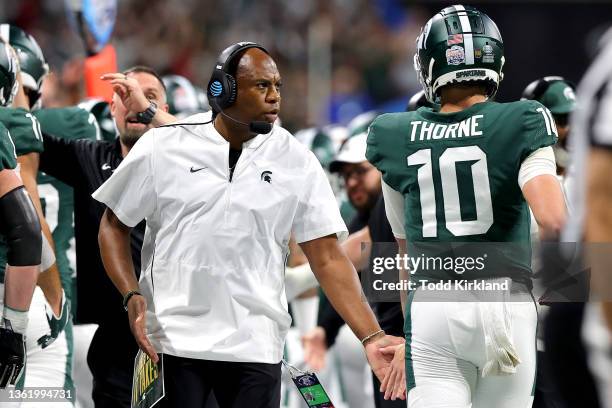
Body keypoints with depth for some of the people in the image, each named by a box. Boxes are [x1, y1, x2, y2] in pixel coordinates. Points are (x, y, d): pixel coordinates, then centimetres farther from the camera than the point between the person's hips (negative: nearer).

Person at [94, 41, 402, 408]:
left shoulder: (297, 163, 3)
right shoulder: (163, 147, 1)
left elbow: (328, 258, 1)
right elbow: (115, 226, 9)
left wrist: (371, 337, -9)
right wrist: (132, 296, -7)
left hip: (255, 347, 1)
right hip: (171, 341, -1)